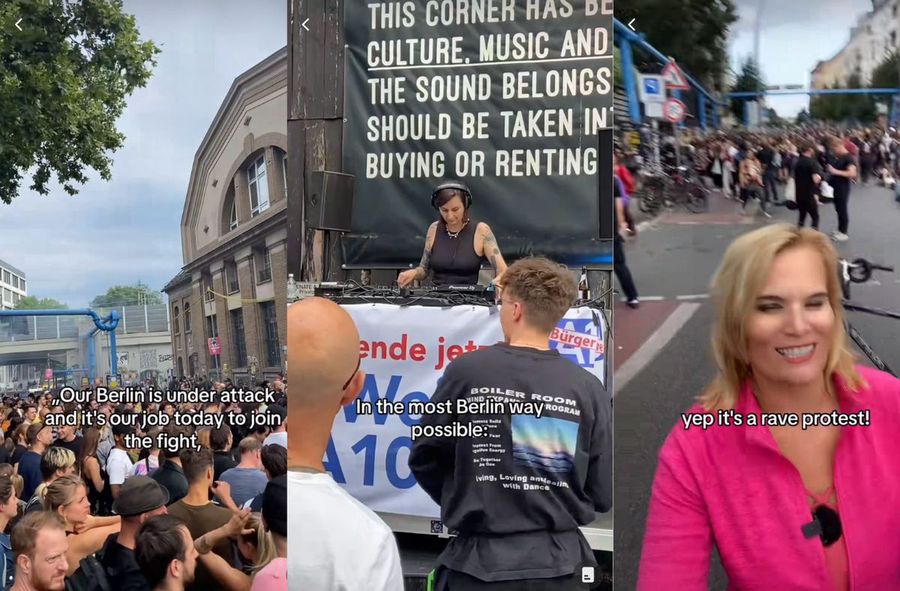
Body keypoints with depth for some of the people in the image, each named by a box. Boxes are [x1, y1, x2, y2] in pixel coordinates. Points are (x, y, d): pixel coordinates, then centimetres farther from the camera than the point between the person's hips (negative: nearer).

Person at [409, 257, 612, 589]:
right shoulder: (588, 388, -8)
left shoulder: (467, 371, -10)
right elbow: (602, 495, -1)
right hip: (560, 561, 2)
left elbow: (424, 459, 0)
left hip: (480, 561, -2)